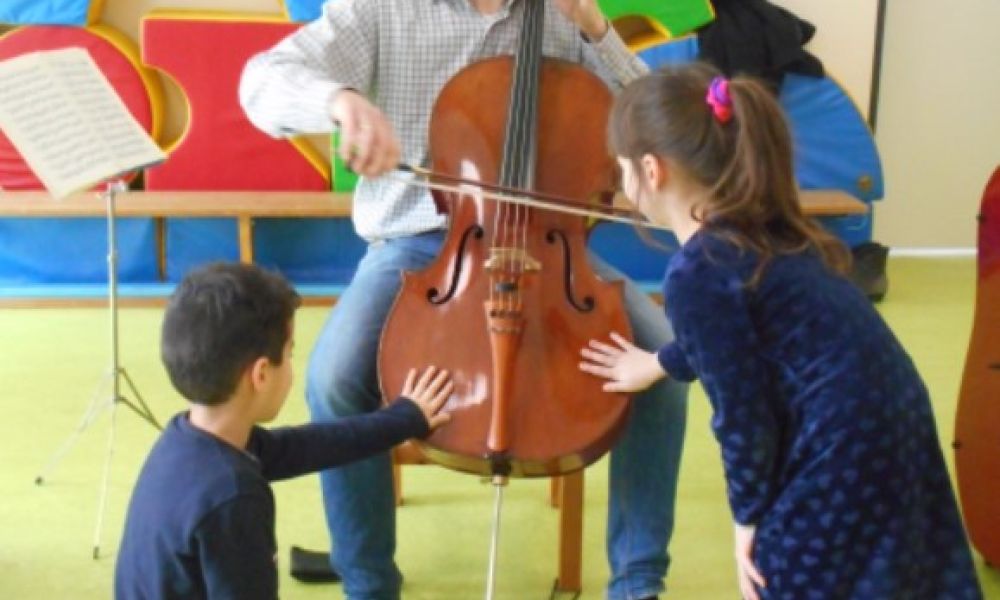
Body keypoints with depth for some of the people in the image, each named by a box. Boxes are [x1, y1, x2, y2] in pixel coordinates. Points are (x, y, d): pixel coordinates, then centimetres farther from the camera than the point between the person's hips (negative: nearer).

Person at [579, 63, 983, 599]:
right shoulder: (759, 232, 11)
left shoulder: (695, 273, -18)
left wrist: (747, 518, 1)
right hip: (890, 431, 9)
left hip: (845, 459, -9)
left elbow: (742, 412, -15)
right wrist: (661, 363, 49)